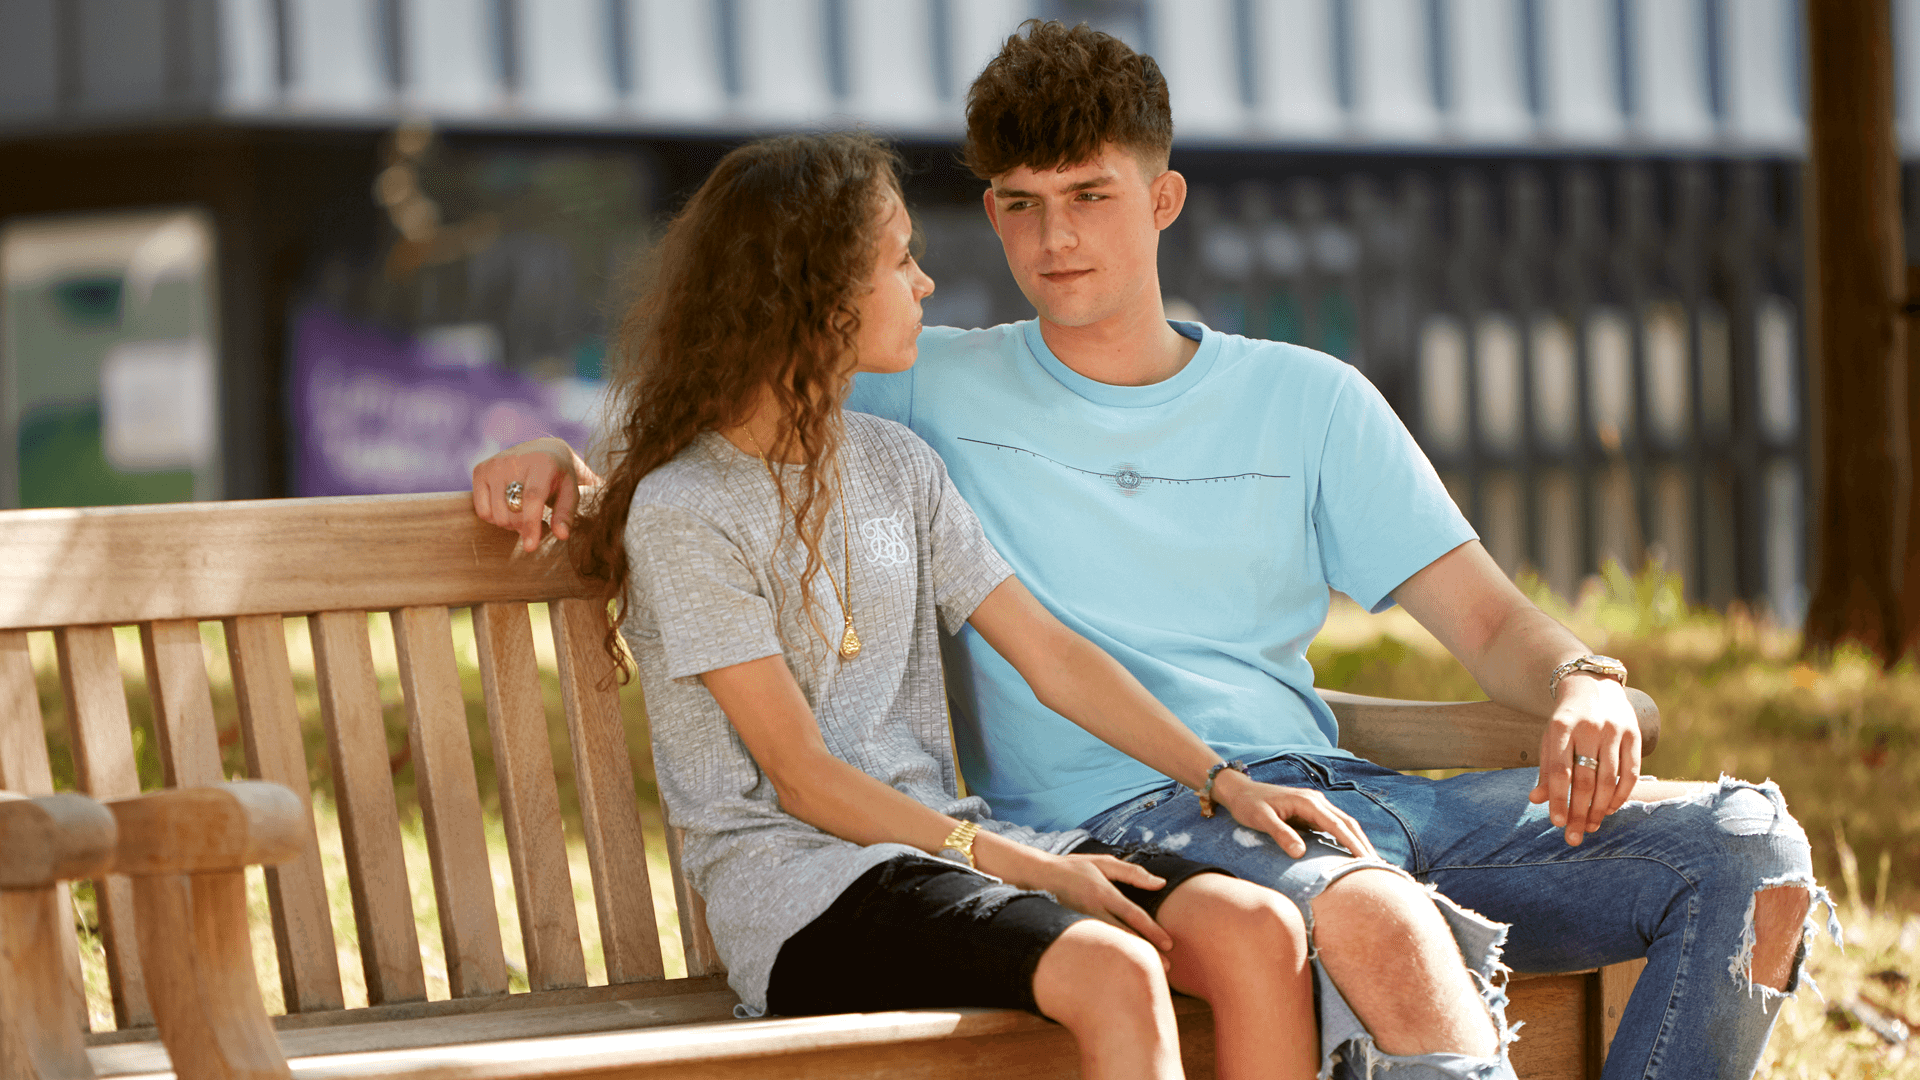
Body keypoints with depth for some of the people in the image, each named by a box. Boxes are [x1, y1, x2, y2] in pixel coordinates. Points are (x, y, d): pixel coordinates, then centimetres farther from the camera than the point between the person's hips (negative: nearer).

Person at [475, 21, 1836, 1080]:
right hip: (1120, 816, -4)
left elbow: (1487, 618, 14)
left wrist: (1584, 684, -9)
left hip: (1322, 791, 4)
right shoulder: (935, 393, 14)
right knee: (1377, 921, -40)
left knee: (1749, 849, -16)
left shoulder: (1307, 403, 19)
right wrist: (576, 468, 3)